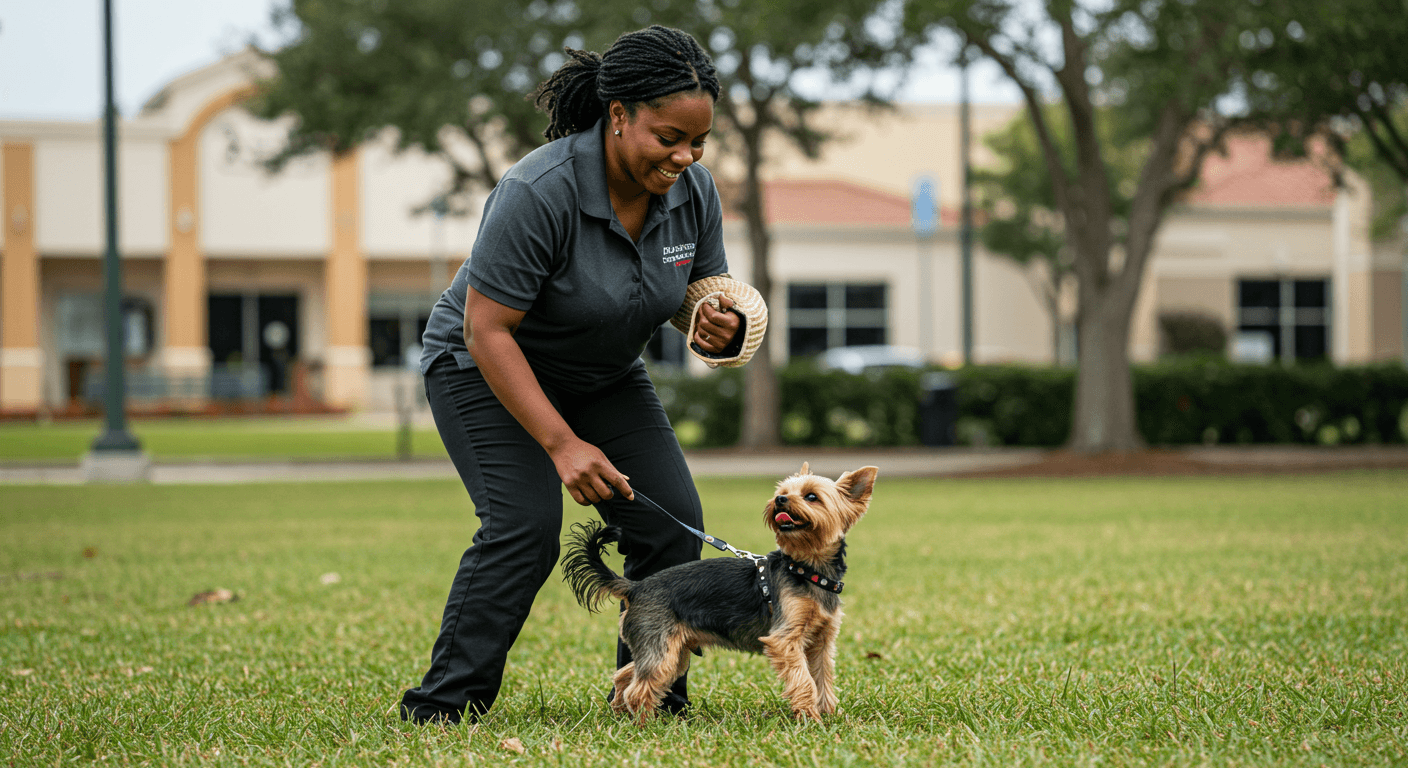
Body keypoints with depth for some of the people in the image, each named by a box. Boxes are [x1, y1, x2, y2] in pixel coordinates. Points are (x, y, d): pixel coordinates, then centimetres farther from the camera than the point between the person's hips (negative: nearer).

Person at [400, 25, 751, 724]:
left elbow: (708, 297, 1)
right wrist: (562, 445, -33)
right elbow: (488, 330, -30)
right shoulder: (538, 193, -33)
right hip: (487, 370, -6)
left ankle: (650, 699, 5)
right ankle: (440, 708, -16)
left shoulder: (693, 192, -13)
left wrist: (720, 330, -24)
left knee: (672, 524, -7)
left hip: (601, 377, 6)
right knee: (523, 527, -22)